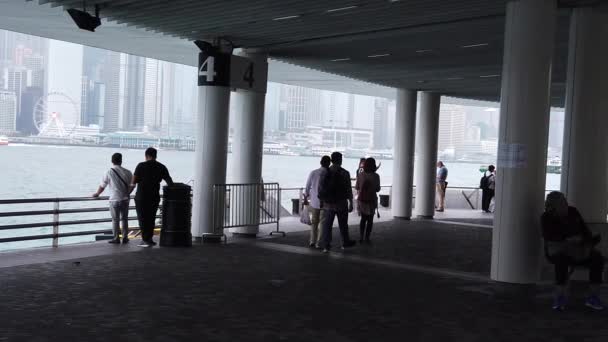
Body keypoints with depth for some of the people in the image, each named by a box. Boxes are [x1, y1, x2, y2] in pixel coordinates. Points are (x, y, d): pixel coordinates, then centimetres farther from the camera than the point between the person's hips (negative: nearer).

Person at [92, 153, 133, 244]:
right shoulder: (127, 172, -1)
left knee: (115, 220, 5)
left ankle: (116, 238, 9)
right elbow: (132, 185, 8)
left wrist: (97, 194, 15)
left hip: (114, 200, -3)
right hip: (125, 199, 3)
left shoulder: (109, 172, -10)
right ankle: (125, 238, 15)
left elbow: (102, 186, -3)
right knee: (124, 219, 12)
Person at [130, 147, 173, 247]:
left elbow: (133, 182, -7)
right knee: (151, 218, 15)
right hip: (155, 197, 3)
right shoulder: (162, 167, 2)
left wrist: (128, 193, 6)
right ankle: (149, 239, 20)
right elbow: (170, 182, 1)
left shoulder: (141, 166, -6)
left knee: (143, 218, 5)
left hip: (141, 197, -3)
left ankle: (145, 240, 3)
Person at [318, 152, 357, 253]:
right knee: (343, 225, 14)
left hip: (328, 204, 2)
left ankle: (326, 246, 6)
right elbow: (348, 190, -11)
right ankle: (345, 243, 30)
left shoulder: (325, 173, -2)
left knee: (327, 225, 7)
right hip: (341, 204, -2)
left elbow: (320, 188, 1)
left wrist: (322, 201, 11)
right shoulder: (344, 173, -11)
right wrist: (351, 203, -3)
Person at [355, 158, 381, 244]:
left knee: (363, 219, 18)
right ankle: (367, 238, 10)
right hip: (371, 201, -2)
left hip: (361, 200, 2)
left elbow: (357, 187, 4)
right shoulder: (375, 176, -13)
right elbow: (377, 189, -3)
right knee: (370, 220, 13)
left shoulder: (360, 175, -7)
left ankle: (361, 237, 11)